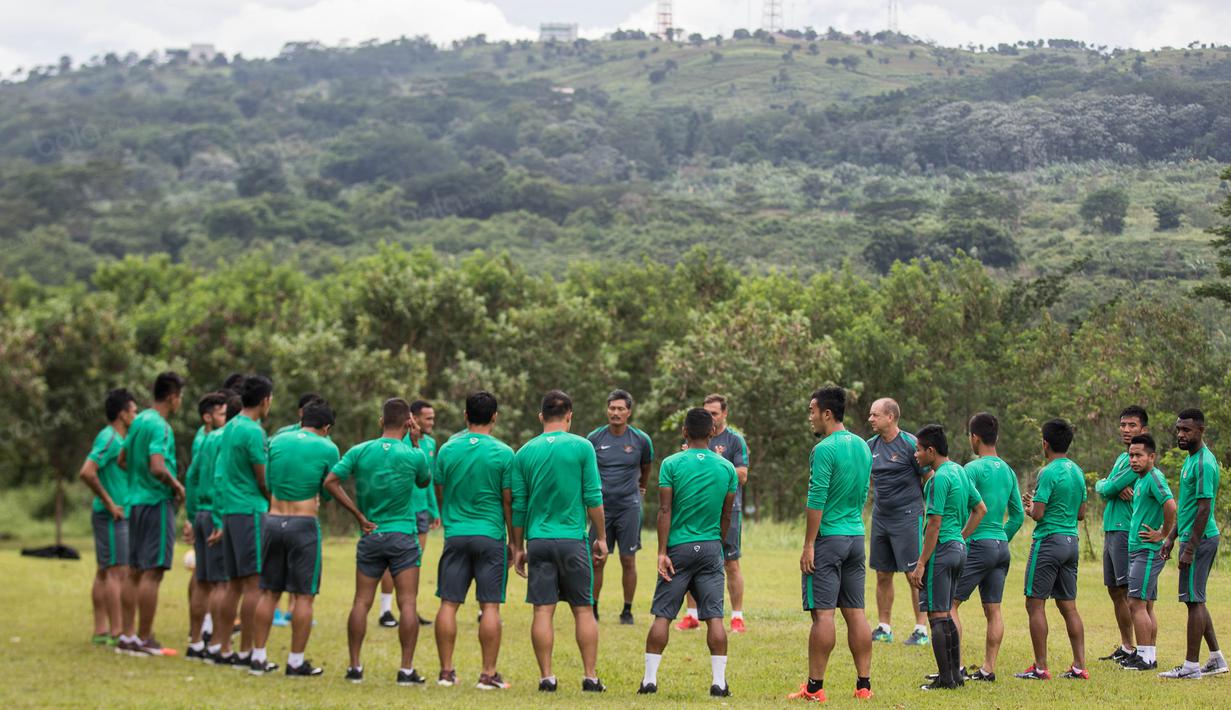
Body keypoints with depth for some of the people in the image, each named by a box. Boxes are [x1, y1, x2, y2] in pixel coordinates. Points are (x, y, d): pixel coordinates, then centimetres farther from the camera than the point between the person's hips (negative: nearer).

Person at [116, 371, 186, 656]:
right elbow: (158, 467, -27)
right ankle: (144, 639, -3)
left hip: (136, 501, 9)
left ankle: (127, 635, 16)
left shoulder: (139, 421, 12)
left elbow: (122, 460, 22)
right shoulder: (160, 426, -16)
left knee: (136, 572, 13)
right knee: (152, 573, -5)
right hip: (157, 503, -9)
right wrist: (176, 486, -11)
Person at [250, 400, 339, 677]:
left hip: (273, 520, 4)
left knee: (269, 593, 11)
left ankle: (258, 657, 13)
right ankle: (296, 662, 3)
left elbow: (267, 482, 14)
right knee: (304, 595, 2)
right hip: (304, 524, -4)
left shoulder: (278, 441, 7)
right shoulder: (327, 448, -4)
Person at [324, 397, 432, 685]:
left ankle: (355, 667, 7)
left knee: (362, 602, 7)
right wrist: (417, 443, 13)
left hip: (370, 537, 2)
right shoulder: (414, 455, -6)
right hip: (403, 536, -2)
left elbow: (331, 481, -7)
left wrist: (358, 514, -2)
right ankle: (406, 669, -4)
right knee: (407, 603, -1)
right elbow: (425, 482, 14)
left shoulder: (359, 452, -1)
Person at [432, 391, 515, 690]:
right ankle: (488, 674, 0)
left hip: (455, 535, 2)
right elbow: (509, 502, -1)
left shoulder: (447, 449, 3)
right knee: (490, 606, 0)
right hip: (491, 536, -2)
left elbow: (439, 494, 13)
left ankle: (446, 671, 7)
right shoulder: (503, 453, -5)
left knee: (449, 603, 6)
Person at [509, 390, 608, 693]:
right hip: (573, 539, -2)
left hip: (538, 540, 2)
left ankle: (546, 677, 0)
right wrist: (601, 537, 6)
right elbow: (594, 497, -3)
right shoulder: (582, 447, -3)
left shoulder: (524, 453, 5)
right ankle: (590, 676, 5)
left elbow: (517, 505, 7)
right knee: (583, 610, 6)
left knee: (543, 610, 2)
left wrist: (518, 547, 14)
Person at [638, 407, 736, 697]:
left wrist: (662, 552, -7)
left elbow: (665, 511, -8)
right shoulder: (727, 468, 3)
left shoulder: (672, 464, -5)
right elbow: (726, 515, 9)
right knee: (714, 616, 1)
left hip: (679, 548, -2)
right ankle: (719, 682, -2)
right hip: (711, 548, 2)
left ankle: (650, 679, 2)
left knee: (662, 614, 2)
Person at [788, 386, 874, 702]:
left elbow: (816, 501, -17)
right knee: (855, 613, 9)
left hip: (828, 538, -8)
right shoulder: (863, 447, 12)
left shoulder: (824, 450, -14)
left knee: (823, 613, -6)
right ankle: (864, 684, 8)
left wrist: (809, 545, -14)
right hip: (857, 537, 8)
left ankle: (815, 687, -4)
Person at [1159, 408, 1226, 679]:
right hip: (1193, 538, 10)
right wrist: (1172, 538, 21)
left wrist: (1190, 548, -22)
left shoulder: (1204, 463, -17)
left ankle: (1191, 666, -3)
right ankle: (1216, 659, 20)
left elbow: (1204, 509, -21)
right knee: (1196, 600, 14)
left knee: (1194, 600, -6)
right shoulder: (1191, 459, 15)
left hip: (1199, 540, -10)